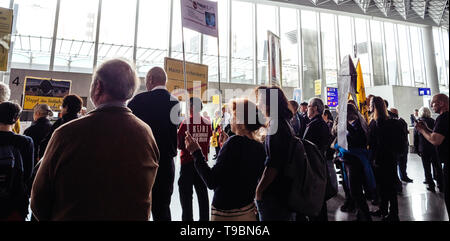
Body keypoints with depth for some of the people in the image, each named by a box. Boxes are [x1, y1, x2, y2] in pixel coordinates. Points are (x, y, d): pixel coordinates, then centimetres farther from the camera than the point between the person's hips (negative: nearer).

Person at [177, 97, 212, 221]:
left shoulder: (186, 122, -14)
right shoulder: (207, 123, -3)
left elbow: (179, 144, -11)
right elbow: (208, 143, 4)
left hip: (187, 162, -4)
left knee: (186, 192, 9)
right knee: (202, 191, 16)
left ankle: (187, 217, 14)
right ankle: (204, 217, 26)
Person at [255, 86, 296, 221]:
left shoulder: (276, 126, -20)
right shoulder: (285, 123, 11)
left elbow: (272, 165, -25)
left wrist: (258, 191, -16)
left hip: (274, 195, -9)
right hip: (286, 190, 9)